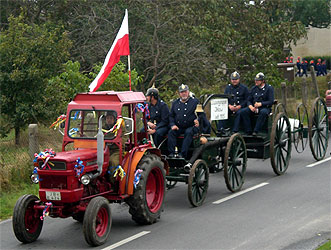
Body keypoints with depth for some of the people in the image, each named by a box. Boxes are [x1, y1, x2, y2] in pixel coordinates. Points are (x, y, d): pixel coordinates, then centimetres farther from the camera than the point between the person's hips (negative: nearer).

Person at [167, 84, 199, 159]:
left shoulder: (195, 102, 5)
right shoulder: (175, 103, 17)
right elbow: (171, 116, 19)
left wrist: (197, 119, -20)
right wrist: (172, 125, 1)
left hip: (191, 127, -3)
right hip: (178, 127, 4)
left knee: (188, 133, -34)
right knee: (171, 132, -24)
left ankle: (183, 154, -40)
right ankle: (171, 153, -30)